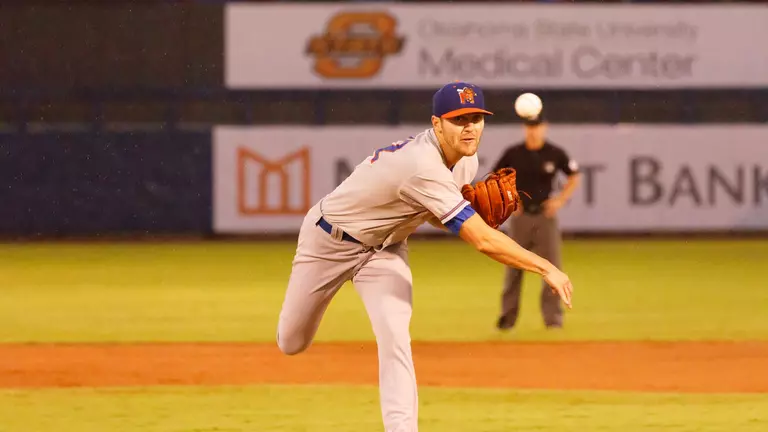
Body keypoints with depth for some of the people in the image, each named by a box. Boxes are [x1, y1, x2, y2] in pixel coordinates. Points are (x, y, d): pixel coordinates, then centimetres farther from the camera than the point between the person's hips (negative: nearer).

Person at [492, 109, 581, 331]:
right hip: (520, 216, 1)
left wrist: (561, 200, -1)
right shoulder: (513, 153, -2)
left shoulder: (555, 154, -4)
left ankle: (553, 317, 2)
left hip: (545, 215, -1)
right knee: (514, 266, 4)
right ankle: (507, 317, 13)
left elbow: (574, 177, 10)